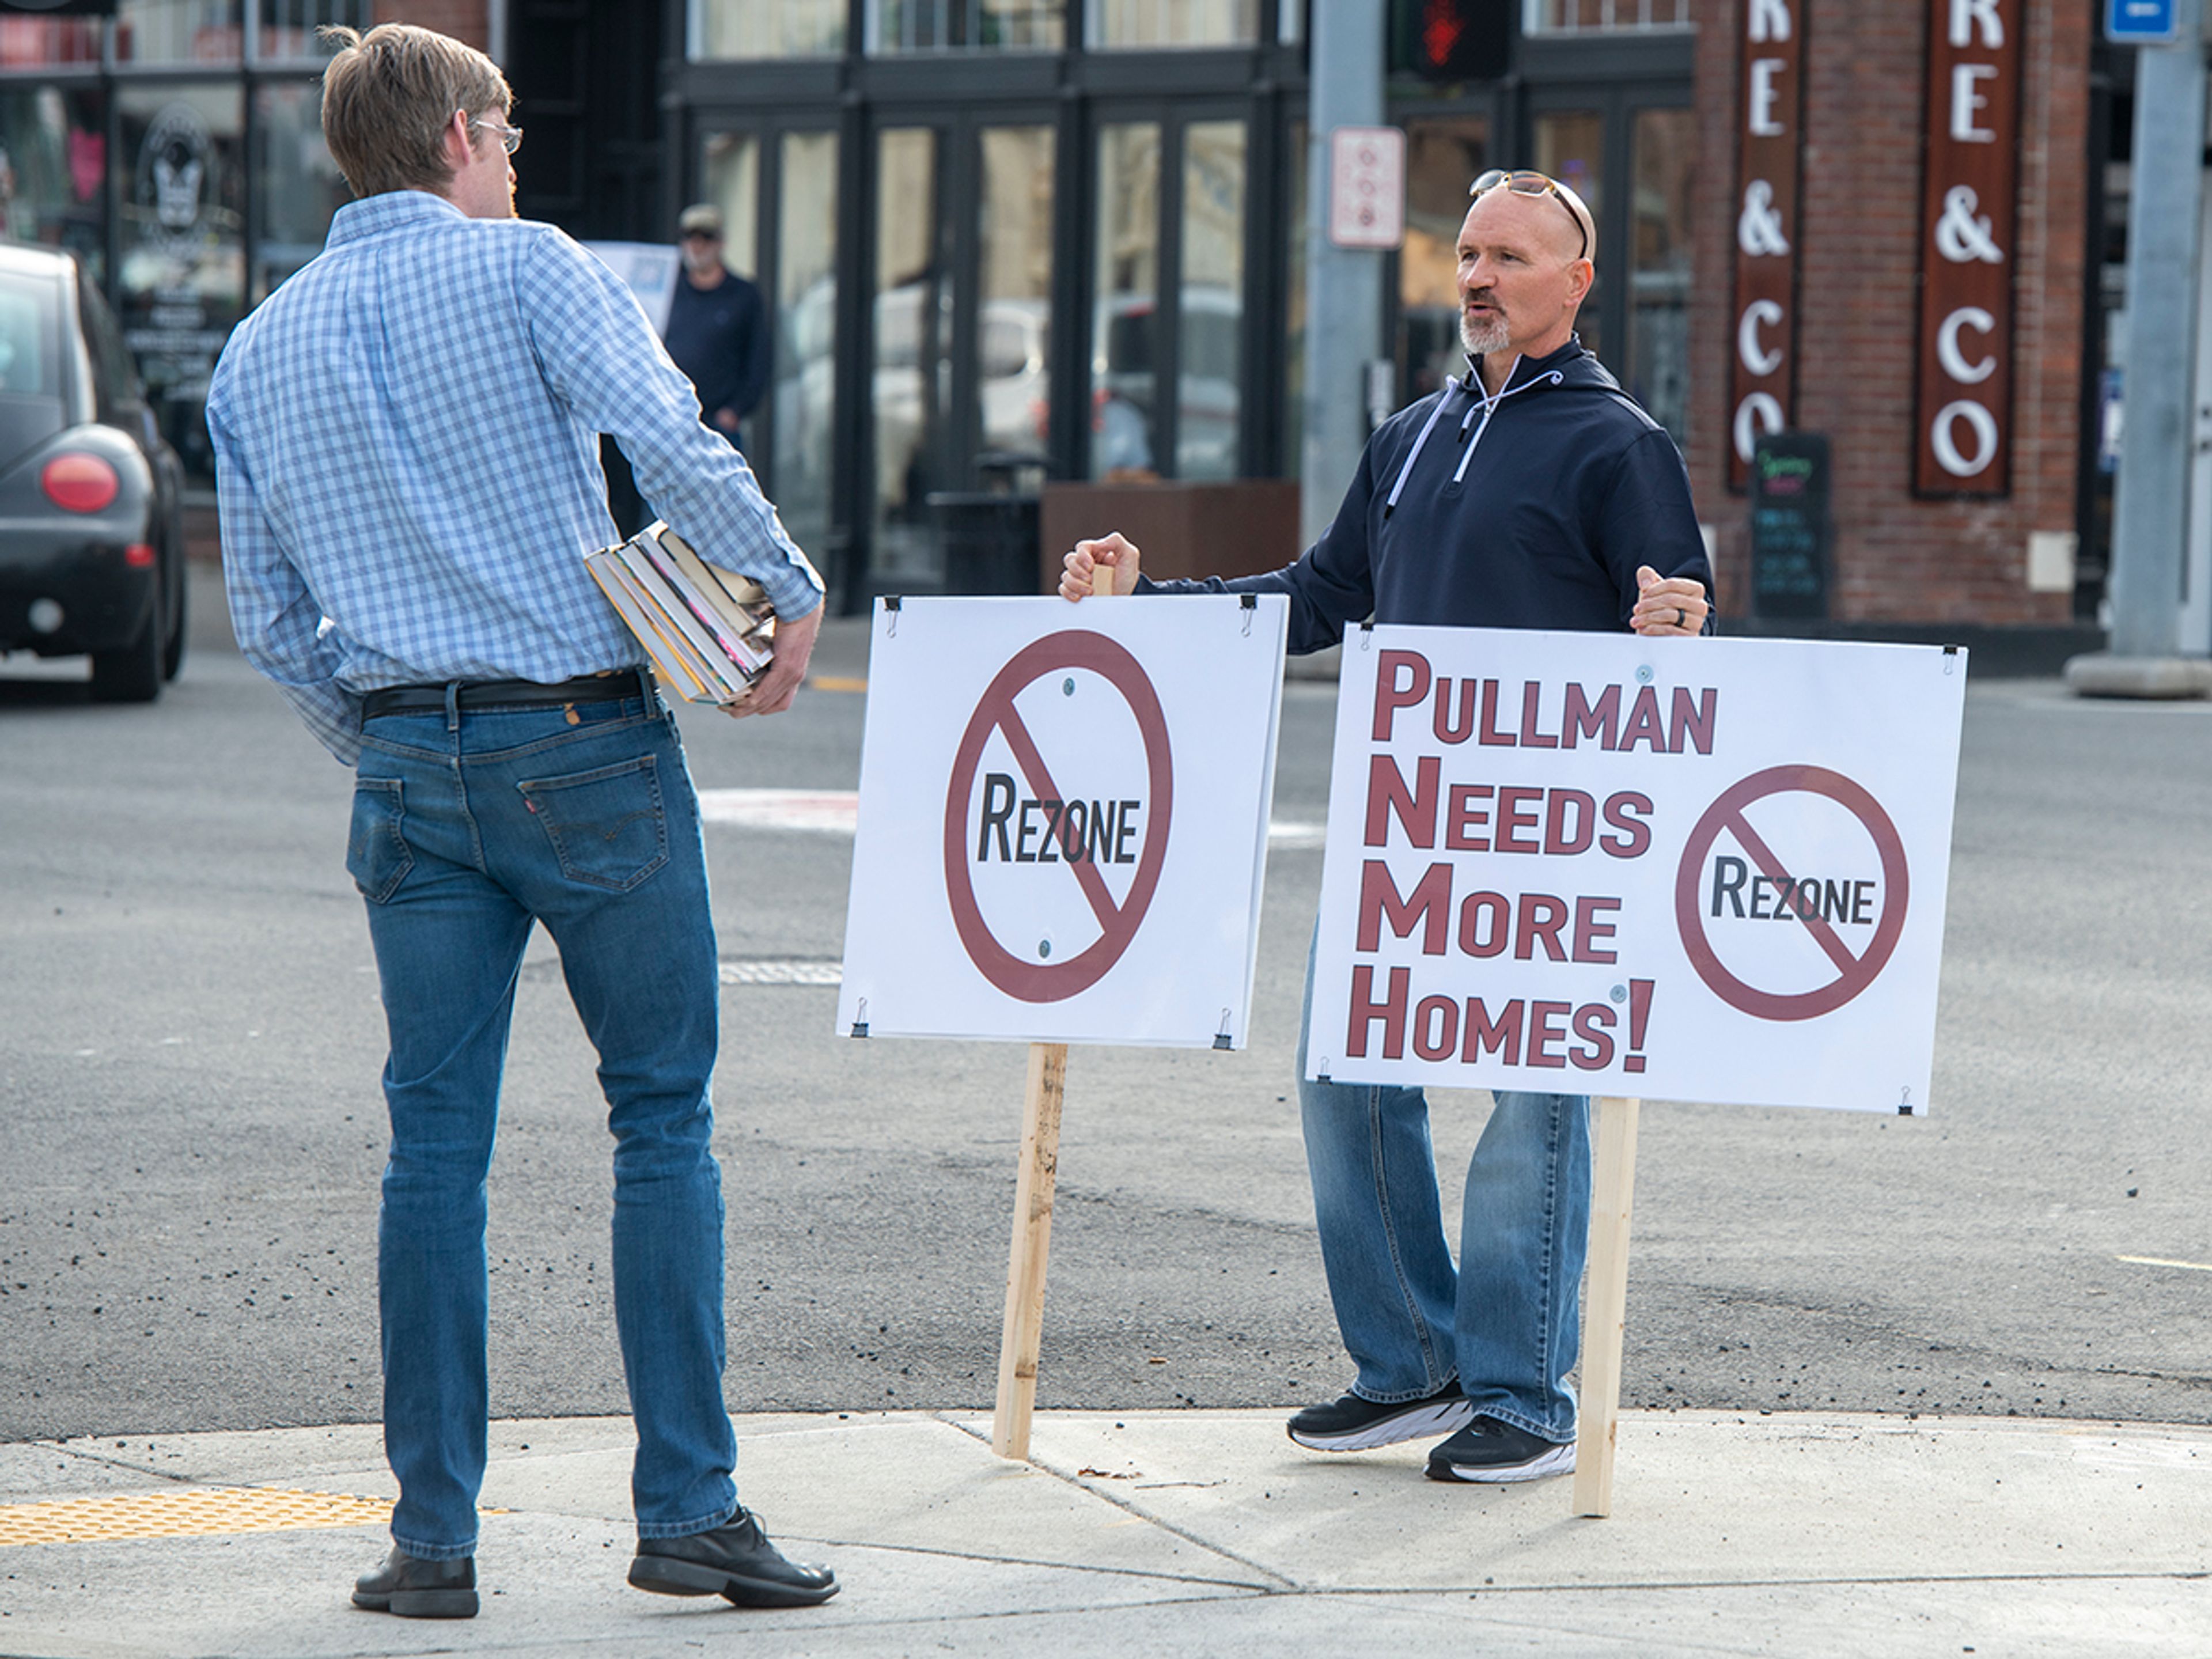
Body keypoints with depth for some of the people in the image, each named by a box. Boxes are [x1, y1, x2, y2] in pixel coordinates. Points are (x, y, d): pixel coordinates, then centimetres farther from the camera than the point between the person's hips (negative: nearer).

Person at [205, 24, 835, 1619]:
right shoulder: (526, 266, -3)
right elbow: (674, 442, -17)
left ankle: (435, 1534, 4)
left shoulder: (258, 351, 11)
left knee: (437, 1142, 6)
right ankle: (689, 1505, 1)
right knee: (662, 1114, 4)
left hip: (412, 768, 4)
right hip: (591, 743, -4)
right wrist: (791, 591, -7)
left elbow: (269, 618, 13)